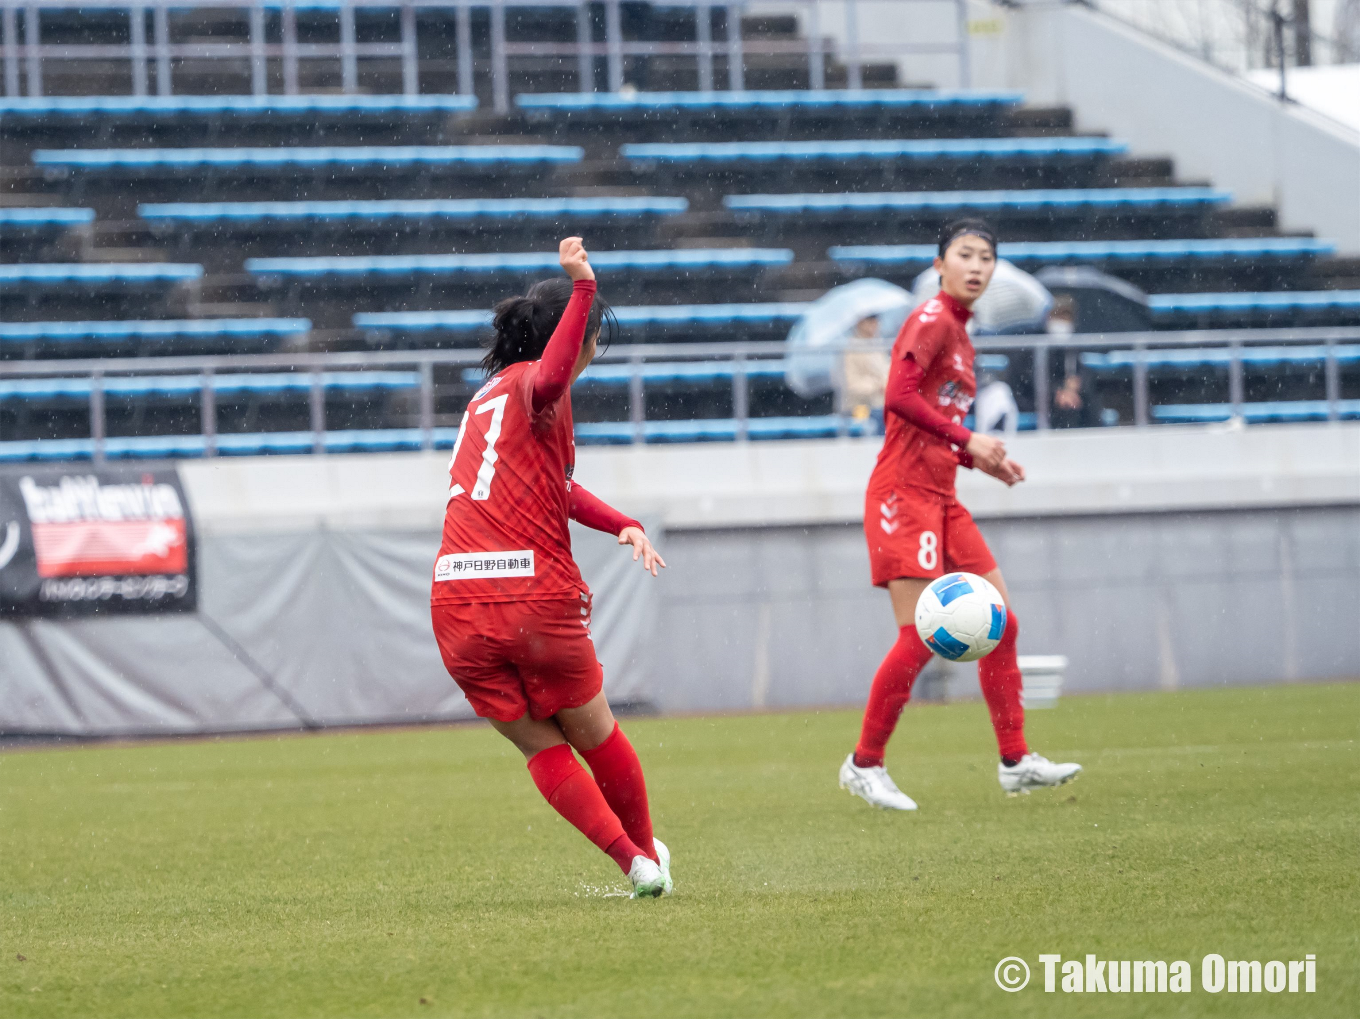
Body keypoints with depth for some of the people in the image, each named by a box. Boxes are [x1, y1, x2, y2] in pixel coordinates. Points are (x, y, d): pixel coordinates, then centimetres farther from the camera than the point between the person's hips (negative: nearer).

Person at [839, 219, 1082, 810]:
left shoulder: (959, 334, 19)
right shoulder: (932, 320, -8)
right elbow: (899, 396, -21)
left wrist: (981, 462, 11)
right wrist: (968, 441, -18)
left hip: (940, 497, 10)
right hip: (904, 493, -10)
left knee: (1001, 623, 7)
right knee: (920, 636, -12)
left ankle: (1014, 761, 12)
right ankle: (864, 765, 0)